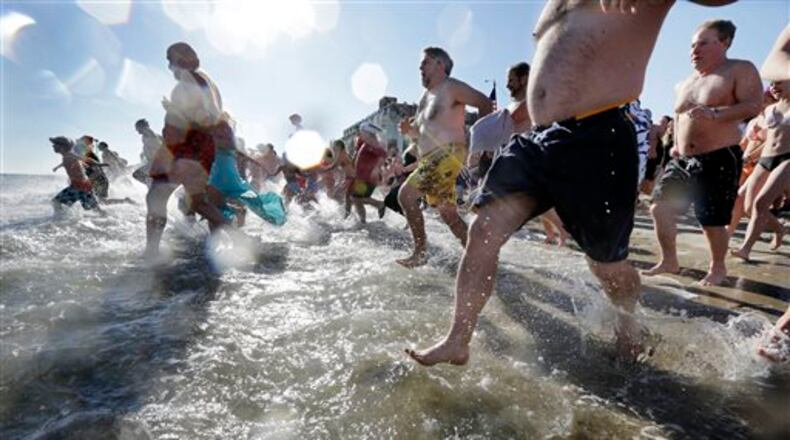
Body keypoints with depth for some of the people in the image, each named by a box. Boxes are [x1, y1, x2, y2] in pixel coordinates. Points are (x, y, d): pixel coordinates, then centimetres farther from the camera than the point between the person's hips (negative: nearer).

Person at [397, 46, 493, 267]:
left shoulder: (451, 87, -2)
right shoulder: (426, 96, 23)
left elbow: (484, 103, -8)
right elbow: (422, 132, 27)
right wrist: (409, 130, 5)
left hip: (449, 153, -9)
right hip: (431, 158, 9)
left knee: (406, 195, -16)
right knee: (448, 212, 8)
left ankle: (420, 253, -9)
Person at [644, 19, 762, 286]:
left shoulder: (741, 70, -2)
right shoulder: (687, 83, 17)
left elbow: (753, 105, -14)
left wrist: (716, 113, -32)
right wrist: (677, 145, 15)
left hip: (719, 160, -6)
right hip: (683, 160, 6)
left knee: (712, 221, -3)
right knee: (659, 208, -3)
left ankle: (718, 268, 21)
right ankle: (669, 261, 12)